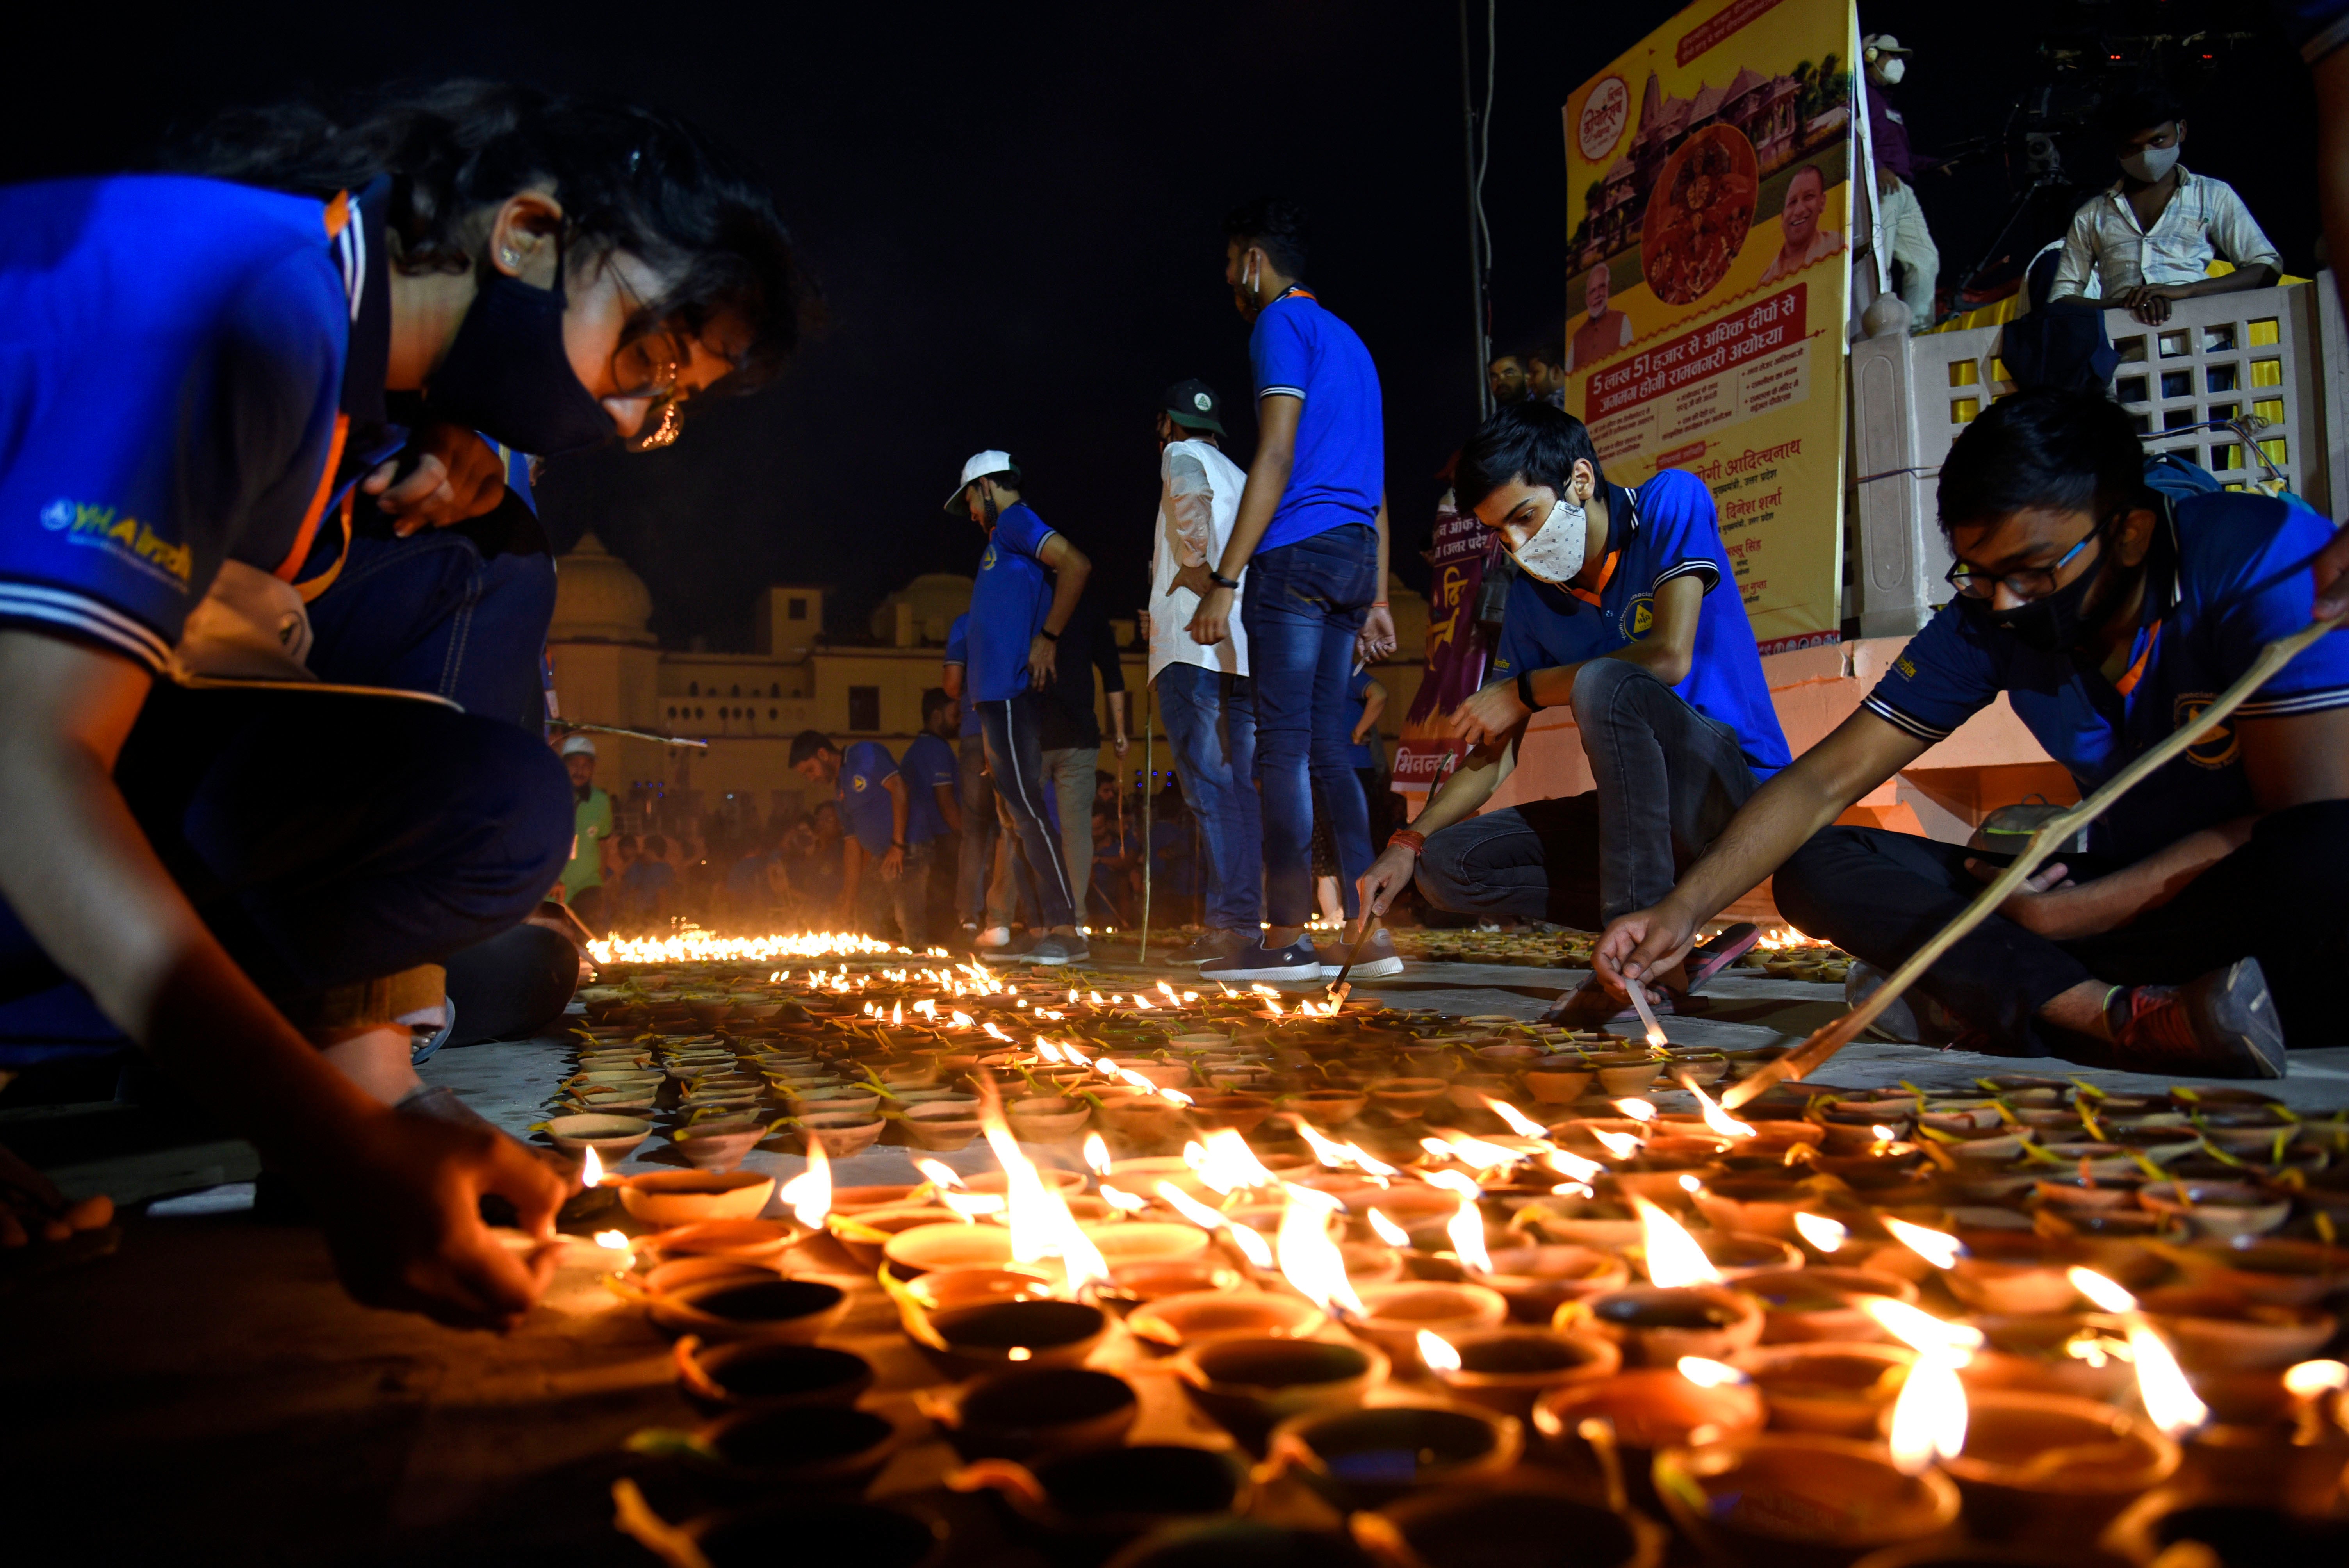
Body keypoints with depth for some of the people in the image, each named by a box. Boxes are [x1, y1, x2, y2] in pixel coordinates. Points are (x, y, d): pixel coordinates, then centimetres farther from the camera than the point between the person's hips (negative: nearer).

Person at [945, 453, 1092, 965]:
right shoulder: (1006, 535, 24)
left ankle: (1067, 930, -14)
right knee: (1019, 807, 10)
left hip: (1010, 692, -10)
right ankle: (1055, 928, 12)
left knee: (1026, 805, -13)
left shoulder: (1015, 521, -4)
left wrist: (1047, 639, -18)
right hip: (998, 693, 10)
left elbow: (1076, 565, -20)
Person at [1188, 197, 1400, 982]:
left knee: (1284, 743, -9)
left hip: (1297, 550, -8)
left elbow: (1276, 458, -13)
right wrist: (1376, 599, 22)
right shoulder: (1348, 341, 26)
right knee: (1326, 746, 8)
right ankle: (1369, 928, 5)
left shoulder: (1282, 324, -1)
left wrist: (1224, 580, -17)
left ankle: (1287, 937, -10)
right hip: (1352, 558, 9)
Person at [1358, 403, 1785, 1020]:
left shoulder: (1671, 502, -8)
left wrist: (1524, 690, -12)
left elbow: (1670, 657, -22)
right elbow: (1495, 748, 6)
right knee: (1448, 862, -9)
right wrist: (1408, 843, -9)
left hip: (1740, 789, -6)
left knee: (1604, 684, -33)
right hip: (1637, 807, 7)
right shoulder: (1533, 598, 7)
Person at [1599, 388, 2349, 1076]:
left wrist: (2070, 914, -23)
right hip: (2127, 891, 5)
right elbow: (1825, 782, -6)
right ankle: (2141, 1023, -31)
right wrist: (1685, 907, -20)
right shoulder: (1987, 619, -5)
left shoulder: (2265, 561, -18)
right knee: (1816, 865, -14)